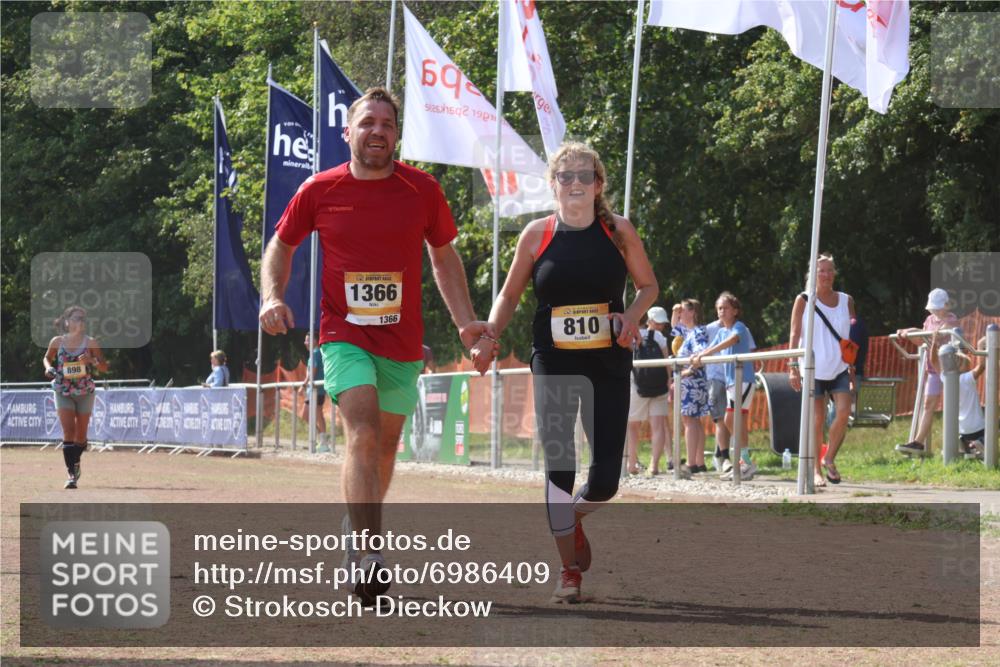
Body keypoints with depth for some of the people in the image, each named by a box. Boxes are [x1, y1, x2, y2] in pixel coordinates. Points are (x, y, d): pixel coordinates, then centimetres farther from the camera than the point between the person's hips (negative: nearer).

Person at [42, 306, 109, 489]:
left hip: (85, 392, 1)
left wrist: (92, 361, -21)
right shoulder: (57, 342, -2)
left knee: (80, 435, 10)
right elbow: (47, 358, 16)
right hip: (63, 391, -1)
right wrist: (49, 368, -6)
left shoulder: (90, 343, -4)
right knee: (68, 432, -14)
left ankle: (75, 463, 38)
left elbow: (104, 367, -1)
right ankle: (71, 475, -17)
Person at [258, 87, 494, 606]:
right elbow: (281, 246, 12)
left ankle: (359, 527, 40)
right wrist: (272, 296, -6)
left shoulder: (422, 190, 0)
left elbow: (444, 256, 14)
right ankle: (366, 556, -29)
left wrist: (465, 321, 5)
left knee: (385, 445, 14)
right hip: (344, 335, -3)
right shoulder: (319, 191, -3)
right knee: (363, 432, -22)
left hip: (402, 342, 3)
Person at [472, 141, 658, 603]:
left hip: (608, 365, 0)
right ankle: (570, 571, 7)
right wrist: (487, 338, -7)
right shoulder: (537, 235, 0)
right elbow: (509, 296, 9)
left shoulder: (619, 233, 0)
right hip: (553, 366, 0)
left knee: (605, 478, -2)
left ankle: (574, 516, 34)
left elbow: (648, 286, 11)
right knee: (557, 467, -5)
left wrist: (632, 315, -9)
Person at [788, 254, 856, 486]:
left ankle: (829, 459, 3)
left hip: (839, 369, 2)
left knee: (843, 412, -16)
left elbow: (853, 336, 12)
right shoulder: (804, 300, 1)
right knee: (817, 420, -1)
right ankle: (816, 470, 10)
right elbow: (795, 334, -2)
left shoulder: (846, 301, 9)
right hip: (813, 369, -2)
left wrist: (853, 368, 8)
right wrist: (793, 367, -11)